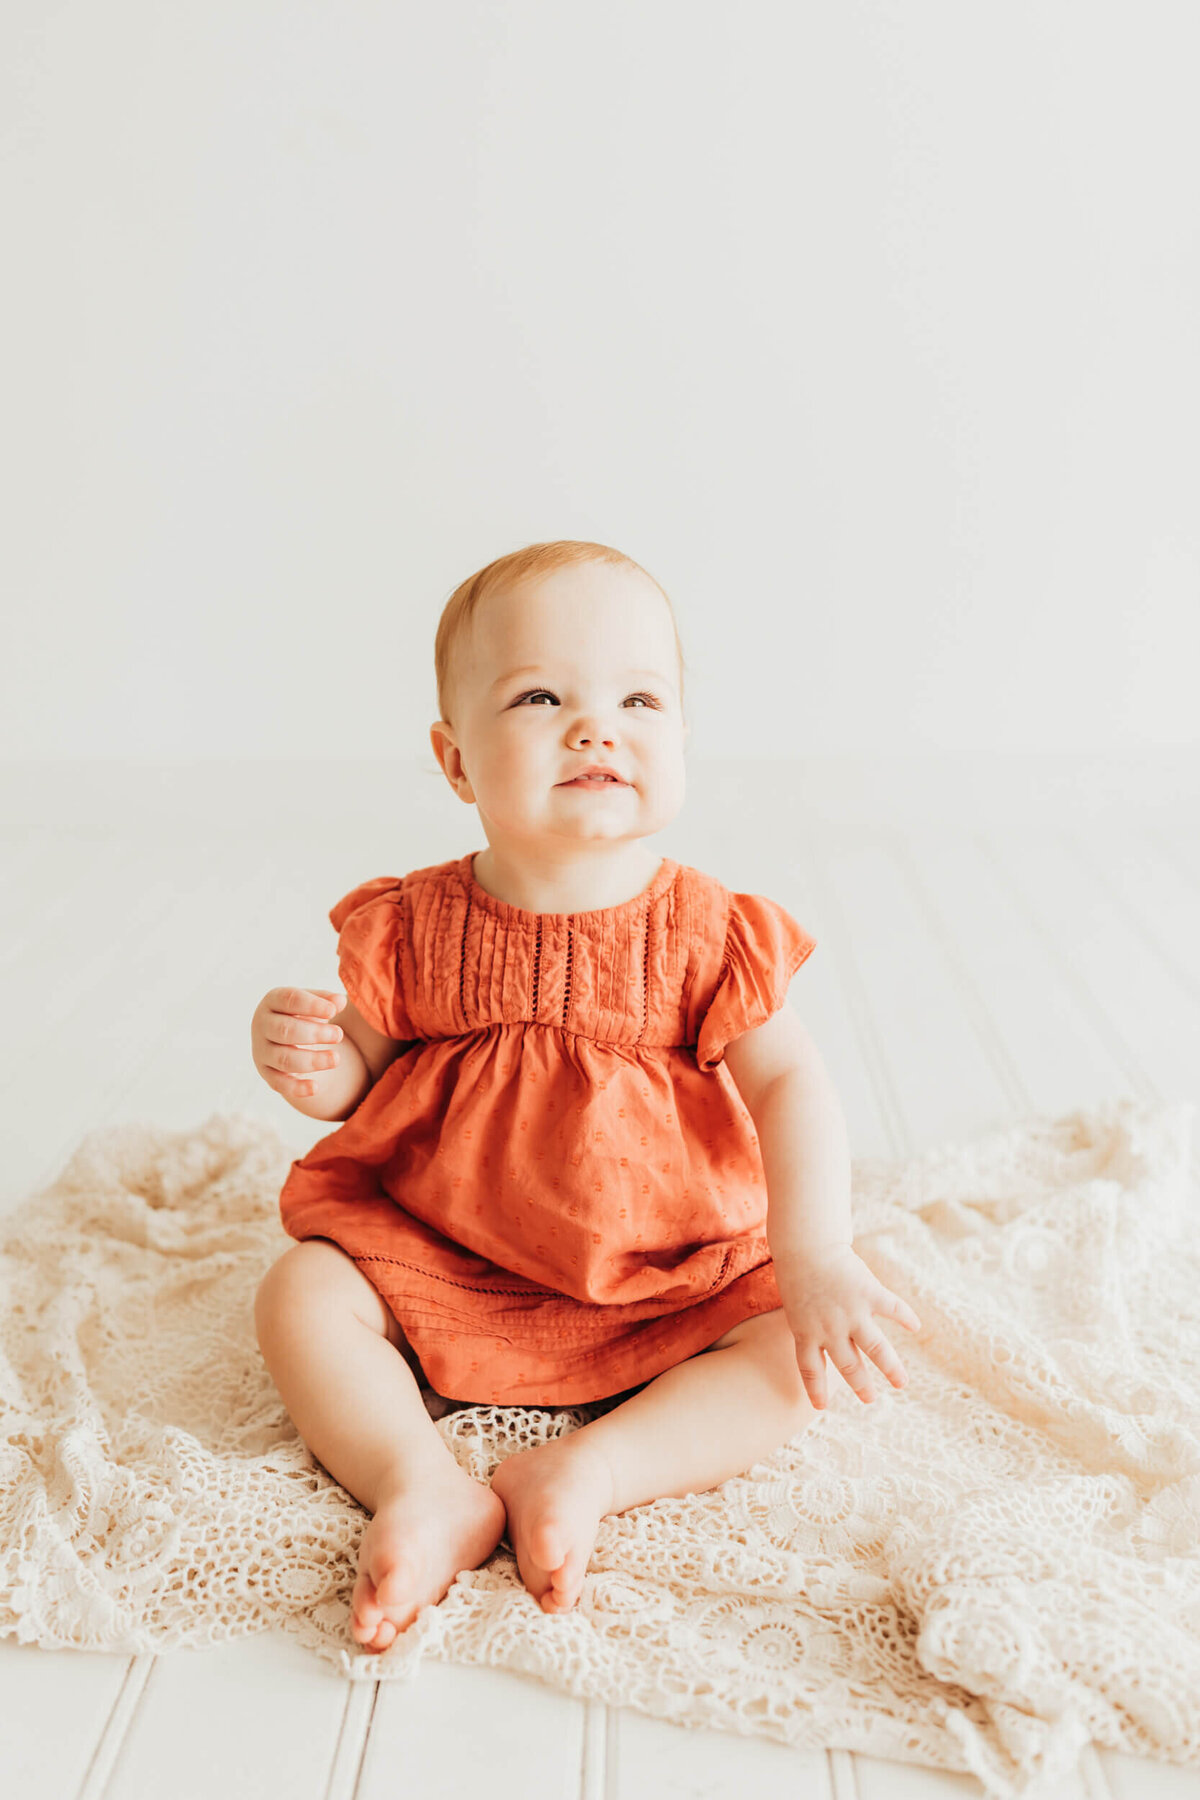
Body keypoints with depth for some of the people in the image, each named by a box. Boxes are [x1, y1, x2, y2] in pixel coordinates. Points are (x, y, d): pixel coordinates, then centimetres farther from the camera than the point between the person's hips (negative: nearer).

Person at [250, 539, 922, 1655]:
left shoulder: (706, 933, -12)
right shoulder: (414, 927, -8)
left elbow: (789, 1085, -12)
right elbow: (369, 1074, 2)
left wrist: (817, 1259, -26)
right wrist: (316, 1069, -23)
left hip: (670, 1285, 0)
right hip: (438, 1267, 1)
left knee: (798, 1351, -18)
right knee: (299, 1295, -16)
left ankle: (588, 1470, -19)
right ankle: (425, 1488, -20)